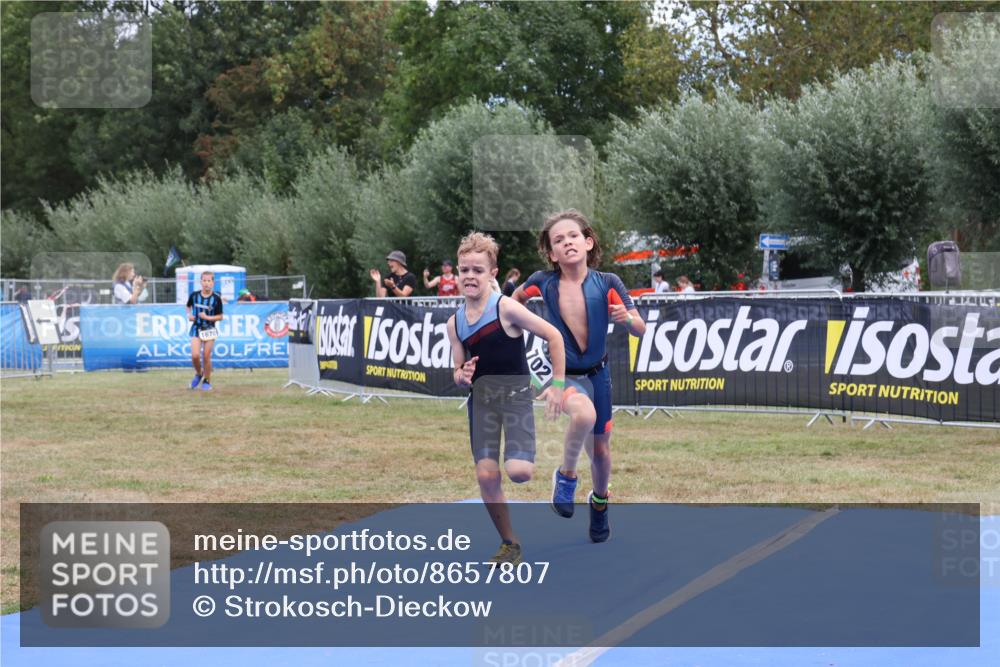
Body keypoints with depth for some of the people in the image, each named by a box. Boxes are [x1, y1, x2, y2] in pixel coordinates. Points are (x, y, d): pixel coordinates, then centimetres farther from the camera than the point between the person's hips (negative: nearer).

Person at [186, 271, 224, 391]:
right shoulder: (194, 295, -3)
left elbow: (220, 317, -4)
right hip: (196, 328, 1)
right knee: (195, 355, -12)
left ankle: (207, 381, 19)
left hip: (209, 330, -1)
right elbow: (188, 307, 18)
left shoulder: (216, 298, -9)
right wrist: (189, 315, -1)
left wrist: (207, 317, -17)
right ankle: (198, 374, 18)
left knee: (206, 357, 1)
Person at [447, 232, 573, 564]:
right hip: (481, 396, 5)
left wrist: (558, 384, -12)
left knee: (517, 471, -20)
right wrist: (462, 376, -11)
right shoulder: (455, 322, 5)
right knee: (485, 475, -6)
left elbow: (554, 336, -10)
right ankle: (510, 544, 13)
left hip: (515, 391, -5)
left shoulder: (506, 308, -12)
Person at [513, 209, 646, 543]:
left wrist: (627, 318, -29)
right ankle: (566, 475, -8)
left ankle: (599, 501, 46)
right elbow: (518, 296, 11)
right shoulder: (543, 282, -12)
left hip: (597, 374, 2)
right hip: (562, 374, -2)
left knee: (600, 449, 13)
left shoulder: (607, 284, -13)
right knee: (585, 415, -35)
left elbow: (641, 330, -10)